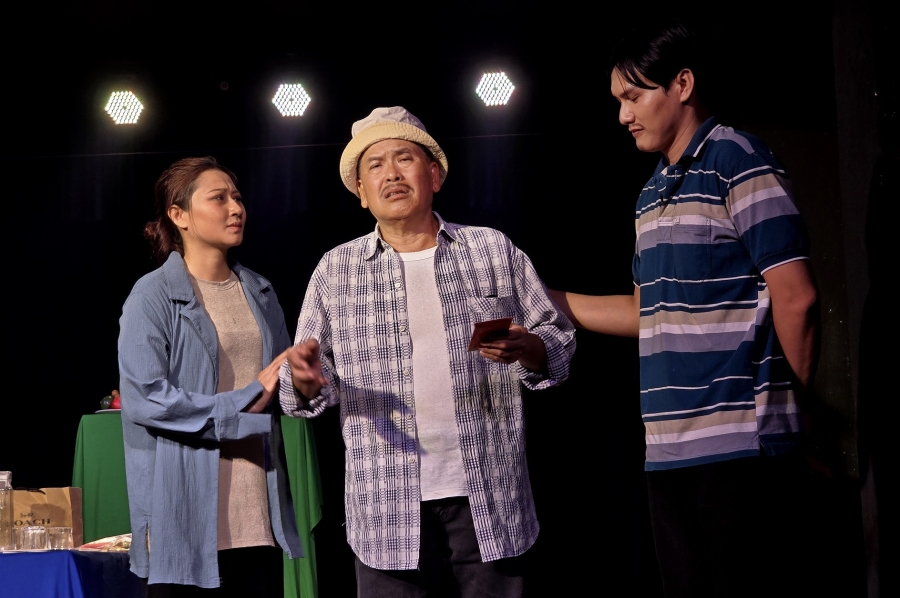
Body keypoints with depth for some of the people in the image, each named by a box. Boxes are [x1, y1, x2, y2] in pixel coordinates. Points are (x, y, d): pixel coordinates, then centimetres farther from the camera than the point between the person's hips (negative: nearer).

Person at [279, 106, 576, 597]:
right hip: (388, 509, 0)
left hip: (490, 498, 0)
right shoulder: (335, 271, 9)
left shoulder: (494, 250, 7)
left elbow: (558, 342, 10)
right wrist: (305, 377, -14)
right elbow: (307, 392, 10)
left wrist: (526, 348, -13)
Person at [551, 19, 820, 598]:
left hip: (743, 446, -8)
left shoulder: (738, 161, -7)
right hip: (670, 451, 8)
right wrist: (545, 299, 20)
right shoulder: (652, 194, 19)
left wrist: (789, 400, 0)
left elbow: (796, 297, -11)